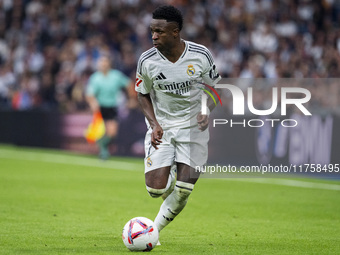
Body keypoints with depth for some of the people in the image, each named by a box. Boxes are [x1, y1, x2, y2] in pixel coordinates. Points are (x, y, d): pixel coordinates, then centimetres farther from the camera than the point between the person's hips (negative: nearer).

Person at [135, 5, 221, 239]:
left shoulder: (201, 55, -12)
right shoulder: (147, 60, -12)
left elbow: (214, 88, 4)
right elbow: (143, 94, 4)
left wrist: (207, 112, -15)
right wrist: (154, 124, -11)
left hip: (193, 126, 0)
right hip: (161, 128, 1)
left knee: (183, 190, -9)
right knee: (155, 189, -11)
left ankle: (155, 229, 15)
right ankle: (171, 175, 26)